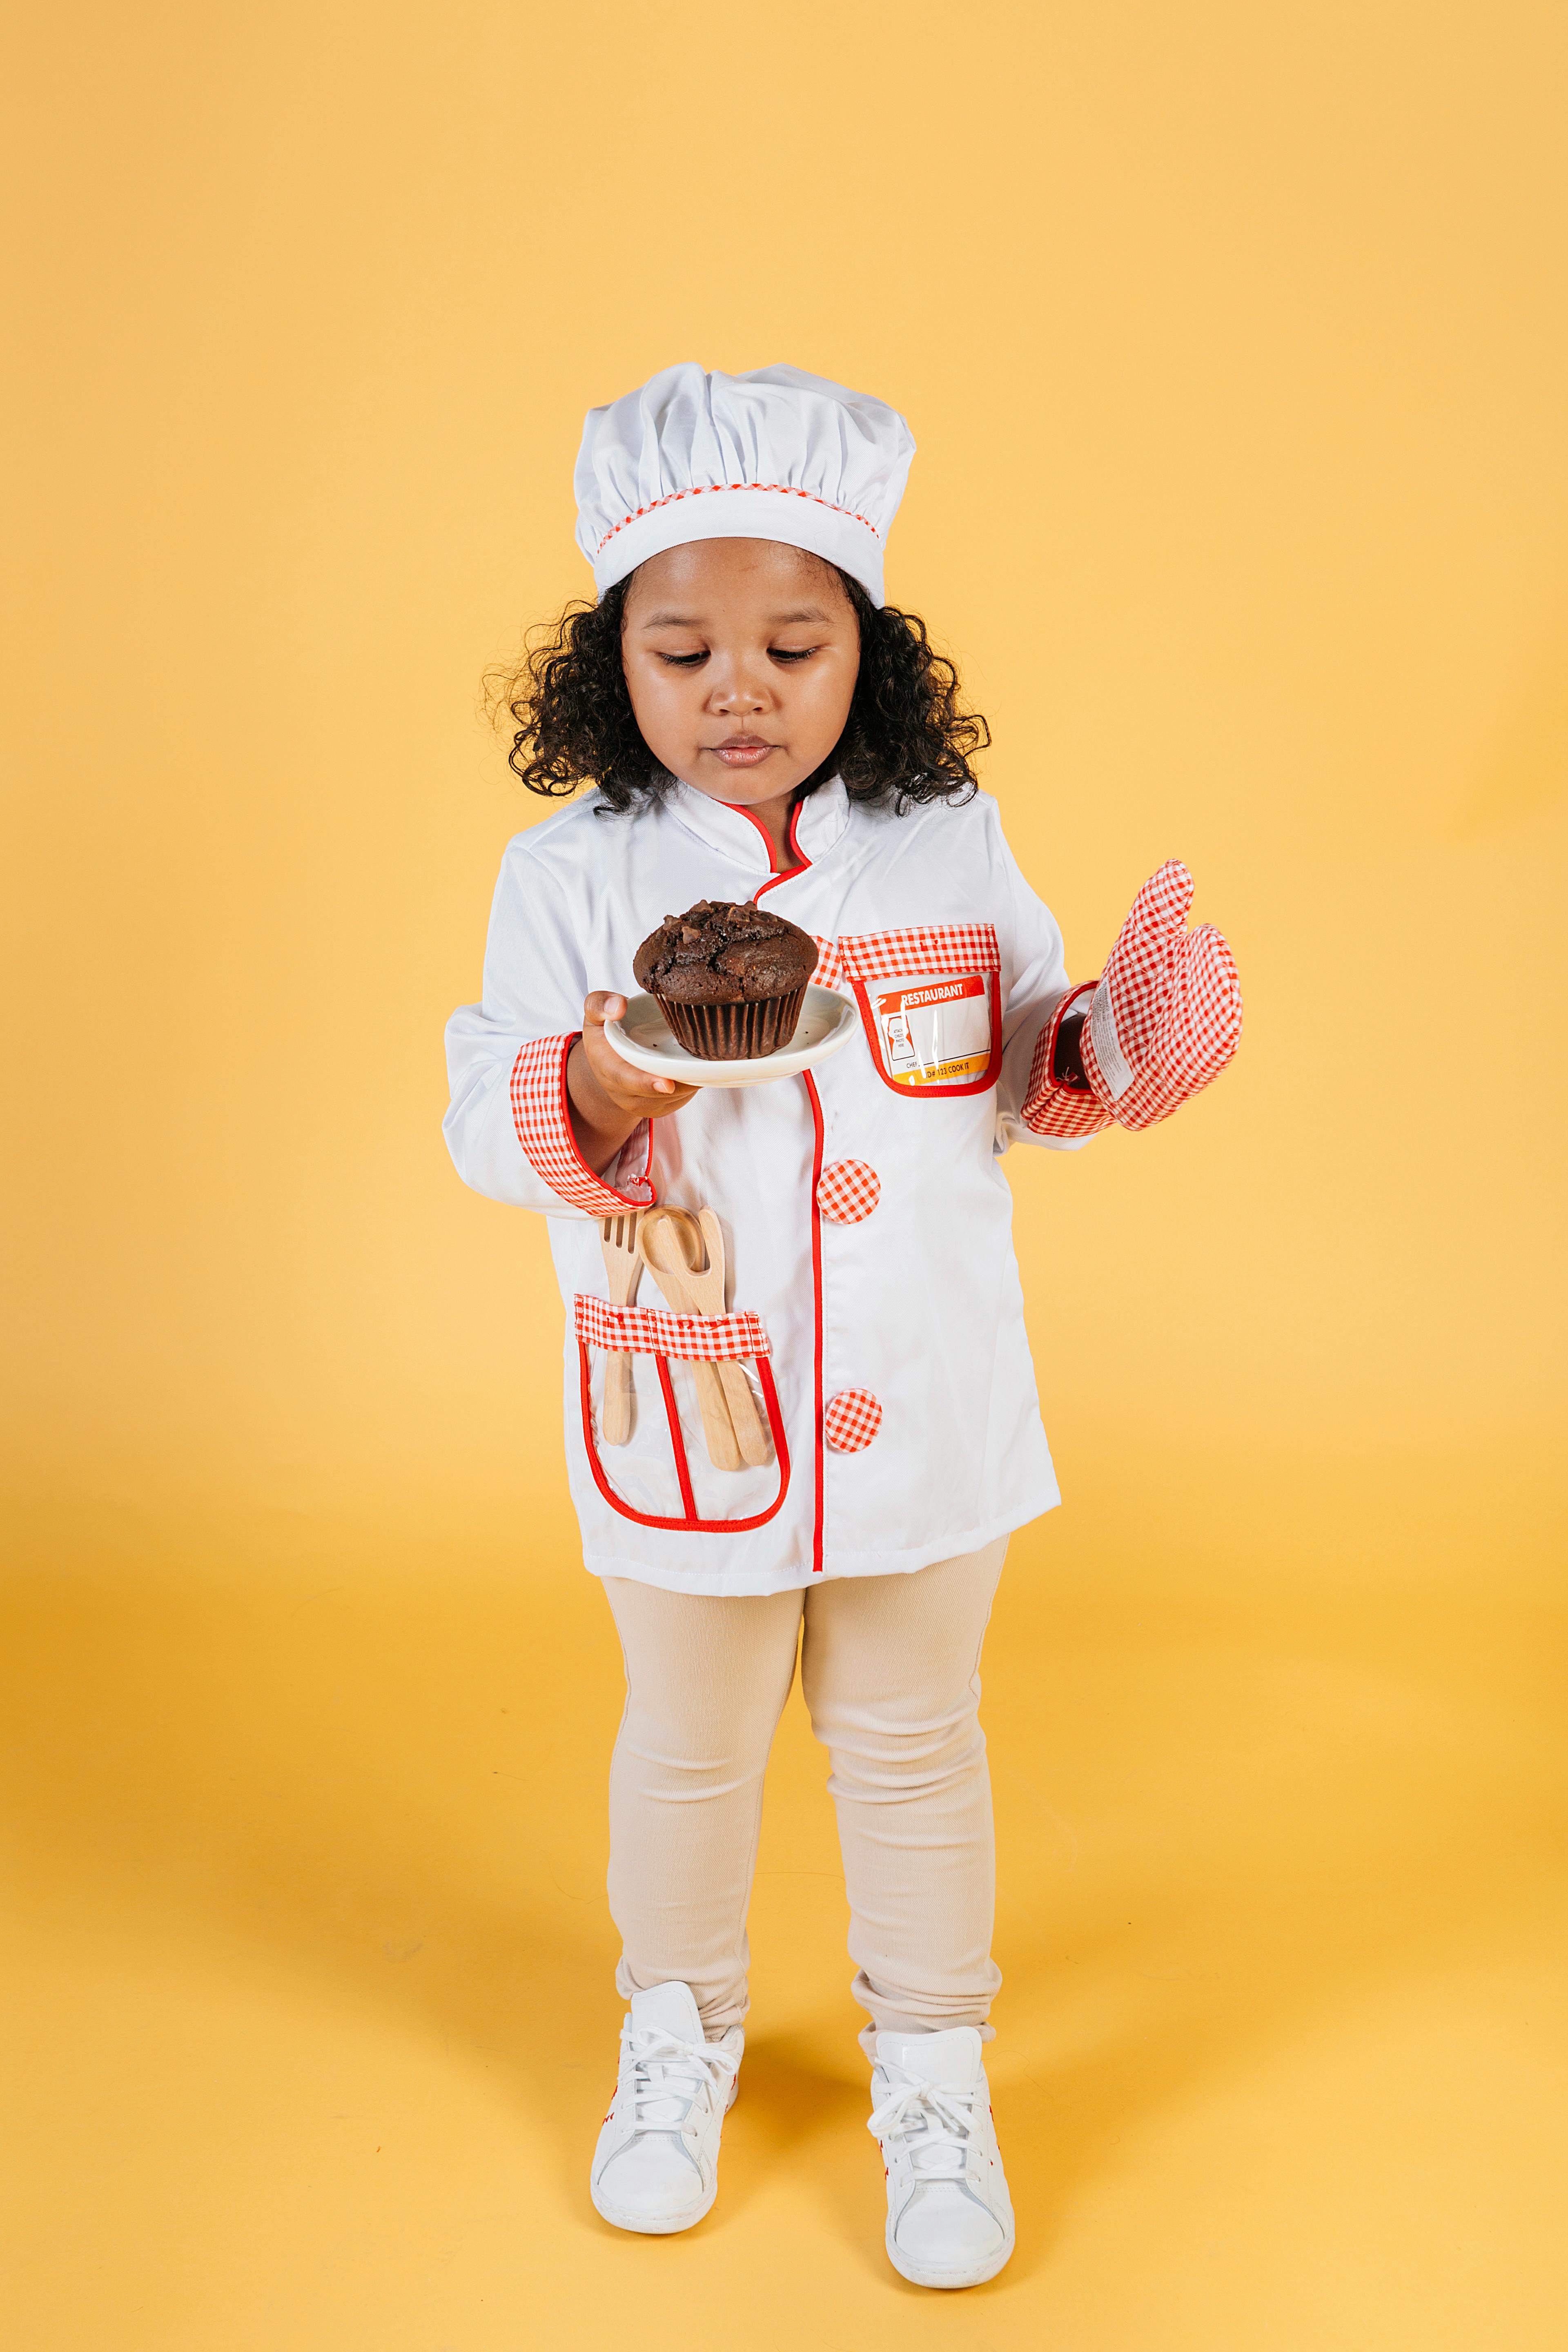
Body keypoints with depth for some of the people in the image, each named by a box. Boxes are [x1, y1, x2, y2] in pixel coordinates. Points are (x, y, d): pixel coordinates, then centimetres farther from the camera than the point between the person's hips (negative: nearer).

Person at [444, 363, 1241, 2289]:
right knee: (687, 1748, 19)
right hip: (689, 1425, -1)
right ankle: (678, 2031, 45)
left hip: (924, 1408, 1)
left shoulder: (951, 845, -2)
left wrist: (1107, 1051, -14)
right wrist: (605, 1086, -32)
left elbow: (1020, 1074, 8)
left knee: (911, 1746, 17)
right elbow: (489, 1126, -12)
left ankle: (933, 2072, 38)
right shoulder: (570, 873, -8)